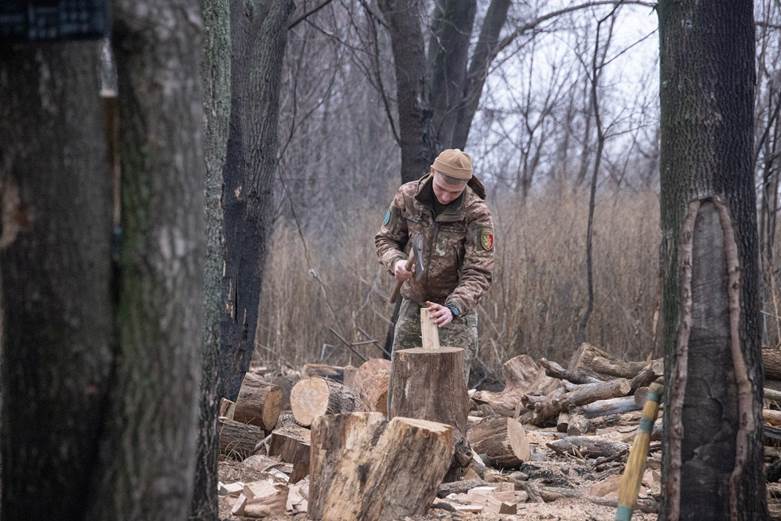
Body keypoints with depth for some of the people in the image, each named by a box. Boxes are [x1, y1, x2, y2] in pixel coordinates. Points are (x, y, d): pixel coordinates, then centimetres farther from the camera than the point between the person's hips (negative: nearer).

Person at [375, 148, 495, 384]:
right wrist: (396, 261, -21)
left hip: (457, 305, -4)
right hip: (413, 302, 4)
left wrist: (453, 308, -38)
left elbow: (477, 273, -22)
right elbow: (385, 239, 3)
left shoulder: (477, 213, -20)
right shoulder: (407, 196, -10)